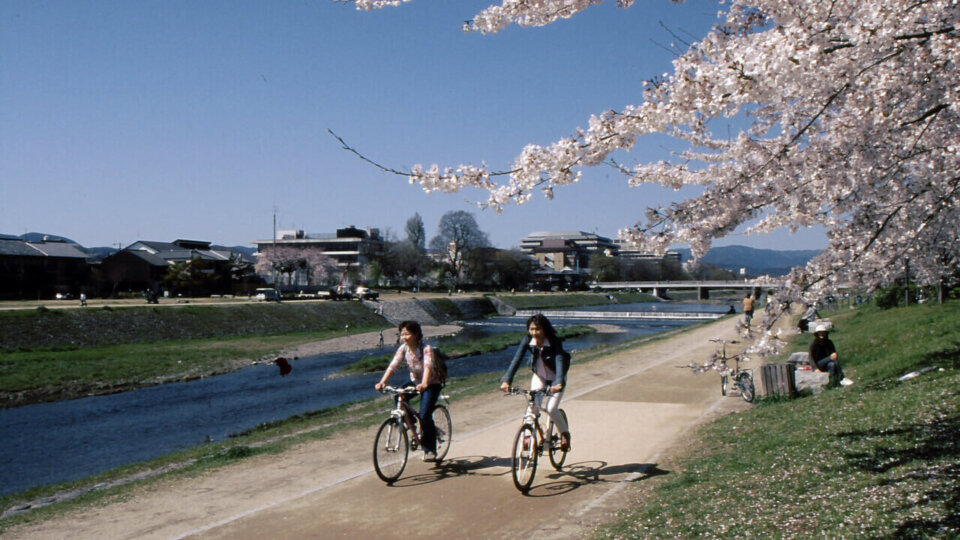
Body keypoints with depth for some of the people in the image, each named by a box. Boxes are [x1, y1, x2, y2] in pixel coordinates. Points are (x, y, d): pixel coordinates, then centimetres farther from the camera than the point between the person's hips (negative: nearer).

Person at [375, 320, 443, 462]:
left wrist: (424, 384, -55)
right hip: (414, 381, 6)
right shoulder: (403, 349, -8)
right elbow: (393, 365, -18)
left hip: (431, 384, -6)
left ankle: (430, 450, -3)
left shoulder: (426, 349, -22)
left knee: (424, 416, -18)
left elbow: (428, 366, -37)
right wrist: (382, 382, -33)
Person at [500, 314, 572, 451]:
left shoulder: (555, 342, -30)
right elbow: (517, 359, -28)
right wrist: (506, 380, -41)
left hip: (556, 377, -3)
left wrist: (558, 383, -59)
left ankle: (565, 433, 12)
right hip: (539, 376, 3)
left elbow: (560, 361, -42)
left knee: (551, 409, -15)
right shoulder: (527, 340, -21)